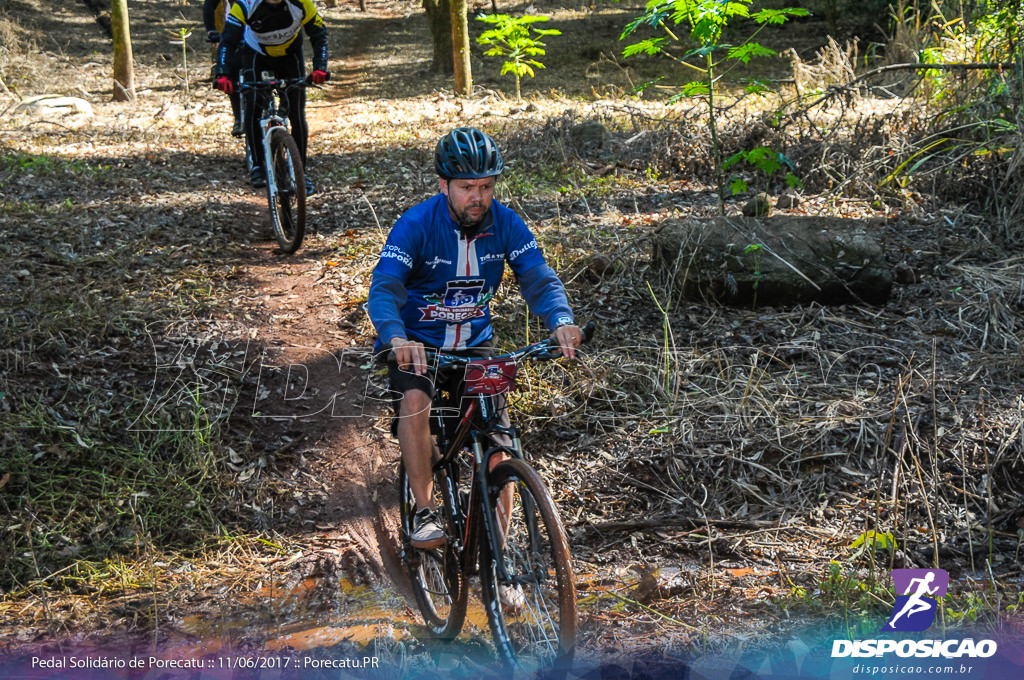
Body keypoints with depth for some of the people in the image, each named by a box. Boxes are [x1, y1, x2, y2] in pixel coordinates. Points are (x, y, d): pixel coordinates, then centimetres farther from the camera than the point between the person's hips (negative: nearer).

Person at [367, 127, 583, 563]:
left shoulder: (505, 224, -13)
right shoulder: (416, 225, -22)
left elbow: (539, 279, -19)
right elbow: (383, 290, -31)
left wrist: (561, 321, -42)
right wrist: (397, 338, -52)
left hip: (475, 343, 3)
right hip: (415, 342, -2)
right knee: (415, 402, -30)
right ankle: (425, 512, -16)